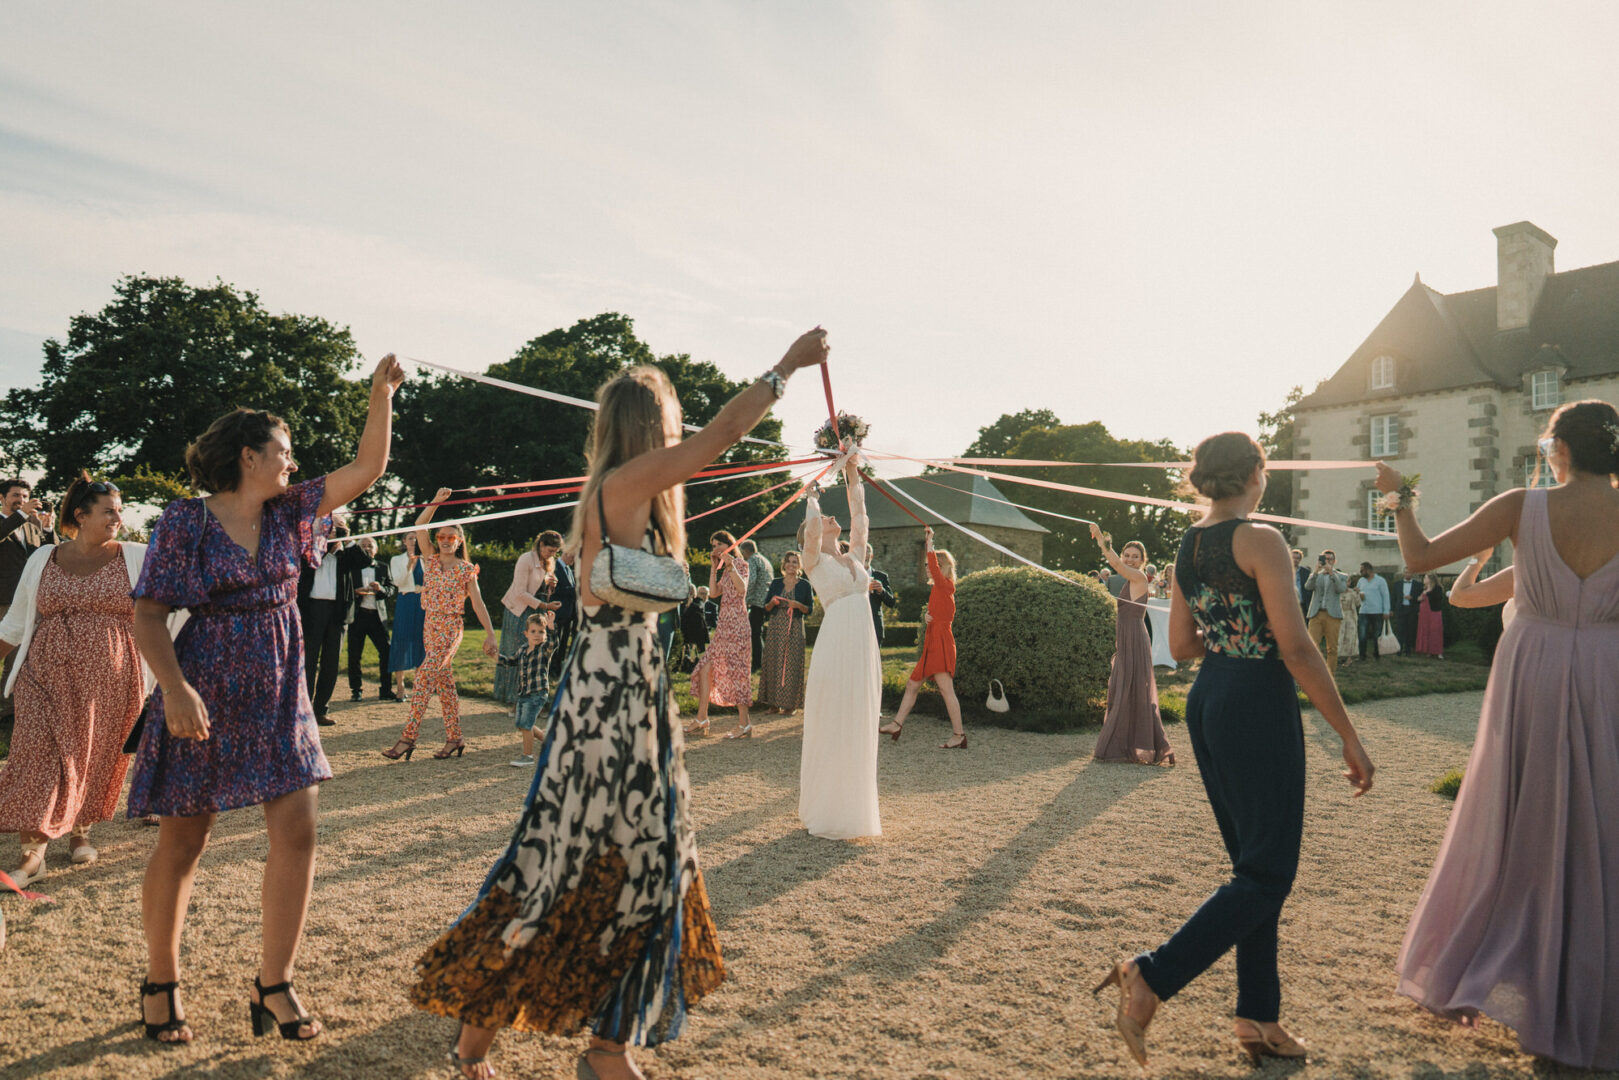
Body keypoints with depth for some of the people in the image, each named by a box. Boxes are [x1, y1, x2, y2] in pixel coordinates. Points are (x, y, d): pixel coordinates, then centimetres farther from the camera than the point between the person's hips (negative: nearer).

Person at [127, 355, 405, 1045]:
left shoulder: (289, 511, 6)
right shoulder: (185, 522, -7)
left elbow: (367, 469, 3)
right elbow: (148, 614, -10)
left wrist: (382, 394, -5)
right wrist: (175, 688, -22)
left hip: (278, 692, 5)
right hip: (207, 692, -4)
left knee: (296, 831, -2)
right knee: (183, 841, 8)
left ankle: (273, 987, 11)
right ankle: (160, 984, 28)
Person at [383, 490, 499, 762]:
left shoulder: (466, 569, -2)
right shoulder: (431, 560, 9)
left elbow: (478, 603, -4)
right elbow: (419, 527, -2)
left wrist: (490, 634, -9)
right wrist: (436, 502, -11)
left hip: (451, 629, -5)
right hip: (430, 625, 5)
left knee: (424, 678, -15)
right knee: (444, 682, 7)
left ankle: (408, 737, -15)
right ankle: (454, 738, 12)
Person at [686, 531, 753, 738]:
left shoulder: (740, 563, -4)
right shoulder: (725, 569, 21)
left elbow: (742, 589, -20)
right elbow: (713, 592, 13)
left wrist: (730, 566, -25)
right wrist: (714, 567, 13)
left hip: (736, 624, -9)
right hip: (723, 624, 9)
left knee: (734, 670, -9)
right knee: (706, 668, 6)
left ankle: (744, 723, -4)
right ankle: (701, 719, 10)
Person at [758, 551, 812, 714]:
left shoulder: (804, 585, 4)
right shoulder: (776, 583, 10)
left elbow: (810, 609, 3)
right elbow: (766, 607, 12)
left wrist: (798, 605, -15)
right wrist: (772, 602, -9)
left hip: (794, 628, -2)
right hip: (775, 626, 2)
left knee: (792, 663, -4)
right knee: (773, 662, 0)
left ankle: (790, 704, 3)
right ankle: (774, 701, 8)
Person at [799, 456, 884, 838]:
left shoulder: (854, 557, 19)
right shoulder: (814, 560, 2)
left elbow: (859, 517, 16)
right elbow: (812, 531, -17)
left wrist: (853, 473, 17)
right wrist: (812, 499, -2)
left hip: (865, 648, 6)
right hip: (835, 646, -6)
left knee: (860, 728, 10)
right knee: (830, 730, -1)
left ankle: (857, 804, 20)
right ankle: (826, 812, 8)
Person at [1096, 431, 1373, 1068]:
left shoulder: (1187, 545, 9)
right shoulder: (1260, 540, -14)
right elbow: (1296, 647, -19)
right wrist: (1349, 737, -15)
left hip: (1207, 701, 9)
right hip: (1259, 704, -8)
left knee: (1254, 862, 16)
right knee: (1267, 873, 0)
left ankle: (1259, 1017, 22)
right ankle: (1151, 977, -8)